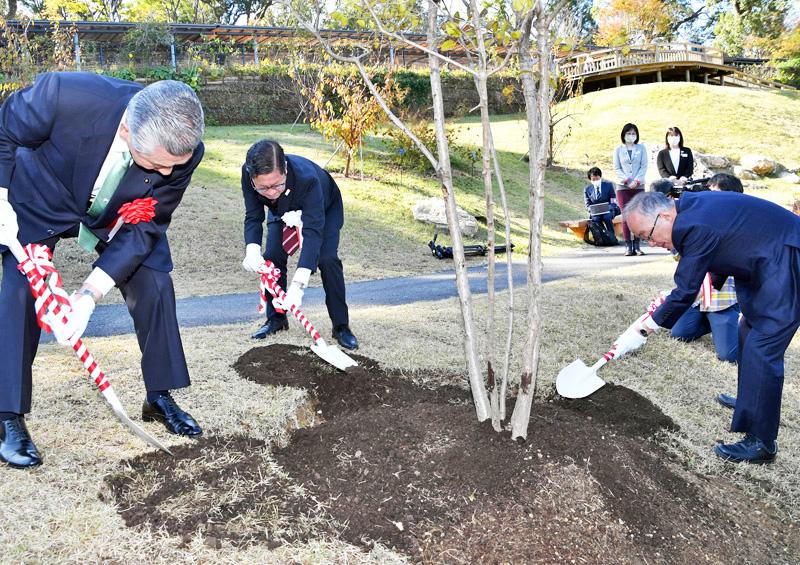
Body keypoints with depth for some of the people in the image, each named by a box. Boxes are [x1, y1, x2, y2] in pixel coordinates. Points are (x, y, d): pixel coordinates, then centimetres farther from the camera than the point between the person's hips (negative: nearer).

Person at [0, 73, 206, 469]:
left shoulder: (183, 151, -32)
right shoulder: (64, 95, -41)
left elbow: (145, 228, -22)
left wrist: (90, 292, -28)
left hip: (122, 213, 2)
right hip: (39, 202, -2)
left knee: (155, 288, -5)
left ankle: (160, 398, 13)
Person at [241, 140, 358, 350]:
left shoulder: (307, 178, -47)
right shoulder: (248, 174, -34)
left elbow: (313, 231, -50)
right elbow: (253, 217, -24)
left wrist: (298, 284, -58)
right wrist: (252, 249, -45)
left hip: (326, 208, -4)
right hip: (284, 211, 4)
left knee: (327, 259, -19)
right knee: (272, 257, -8)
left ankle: (341, 326, -6)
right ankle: (276, 317, 13)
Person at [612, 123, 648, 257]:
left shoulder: (641, 148, 11)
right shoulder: (618, 150, 10)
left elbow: (644, 166, 5)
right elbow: (616, 169, 6)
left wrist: (636, 180, -9)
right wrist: (626, 180, -9)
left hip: (639, 186, 1)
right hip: (623, 187, -1)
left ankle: (636, 245, 0)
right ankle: (628, 246, -6)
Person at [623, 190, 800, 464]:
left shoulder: (696, 226, -26)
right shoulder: (692, 206, 3)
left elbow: (686, 291, -18)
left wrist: (655, 321, -4)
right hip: (771, 266, 11)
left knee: (761, 348, -10)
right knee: (749, 332, 23)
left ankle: (761, 442, -3)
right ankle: (749, 401, 43)